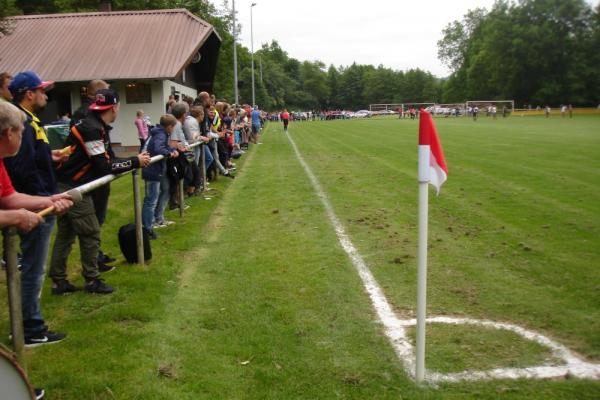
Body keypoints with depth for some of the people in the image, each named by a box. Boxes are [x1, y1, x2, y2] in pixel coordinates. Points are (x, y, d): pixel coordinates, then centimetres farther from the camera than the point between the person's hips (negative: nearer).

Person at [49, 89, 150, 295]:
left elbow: (107, 159, 10)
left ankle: (58, 282, 20)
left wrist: (136, 160, 1)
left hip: (68, 186, 10)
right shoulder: (91, 129, -20)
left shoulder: (98, 127, 9)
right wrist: (135, 162, -14)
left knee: (66, 233, 13)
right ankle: (92, 281, 10)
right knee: (90, 233, -1)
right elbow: (104, 166, -21)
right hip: (72, 188, -10)